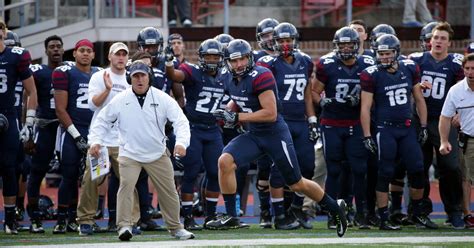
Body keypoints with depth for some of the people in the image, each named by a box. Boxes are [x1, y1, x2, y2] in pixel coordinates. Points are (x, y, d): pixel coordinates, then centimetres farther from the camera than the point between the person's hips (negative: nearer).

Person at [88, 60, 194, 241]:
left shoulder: (163, 99, -8)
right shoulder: (120, 101, -6)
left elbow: (181, 121, -13)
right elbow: (102, 121, 5)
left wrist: (181, 143, -29)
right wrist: (96, 141, -9)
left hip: (158, 154, 1)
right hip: (129, 154, -1)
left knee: (169, 191, 8)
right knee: (126, 185, -22)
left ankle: (175, 228, 24)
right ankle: (124, 226, -18)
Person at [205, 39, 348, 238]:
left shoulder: (261, 77, -22)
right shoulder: (230, 79, 3)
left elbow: (271, 114, -25)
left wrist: (237, 117, -24)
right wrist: (228, 112, 1)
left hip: (275, 134, -7)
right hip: (253, 135, 7)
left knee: (297, 184, 5)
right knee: (225, 162, -16)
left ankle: (335, 208, 28)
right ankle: (231, 217, -8)